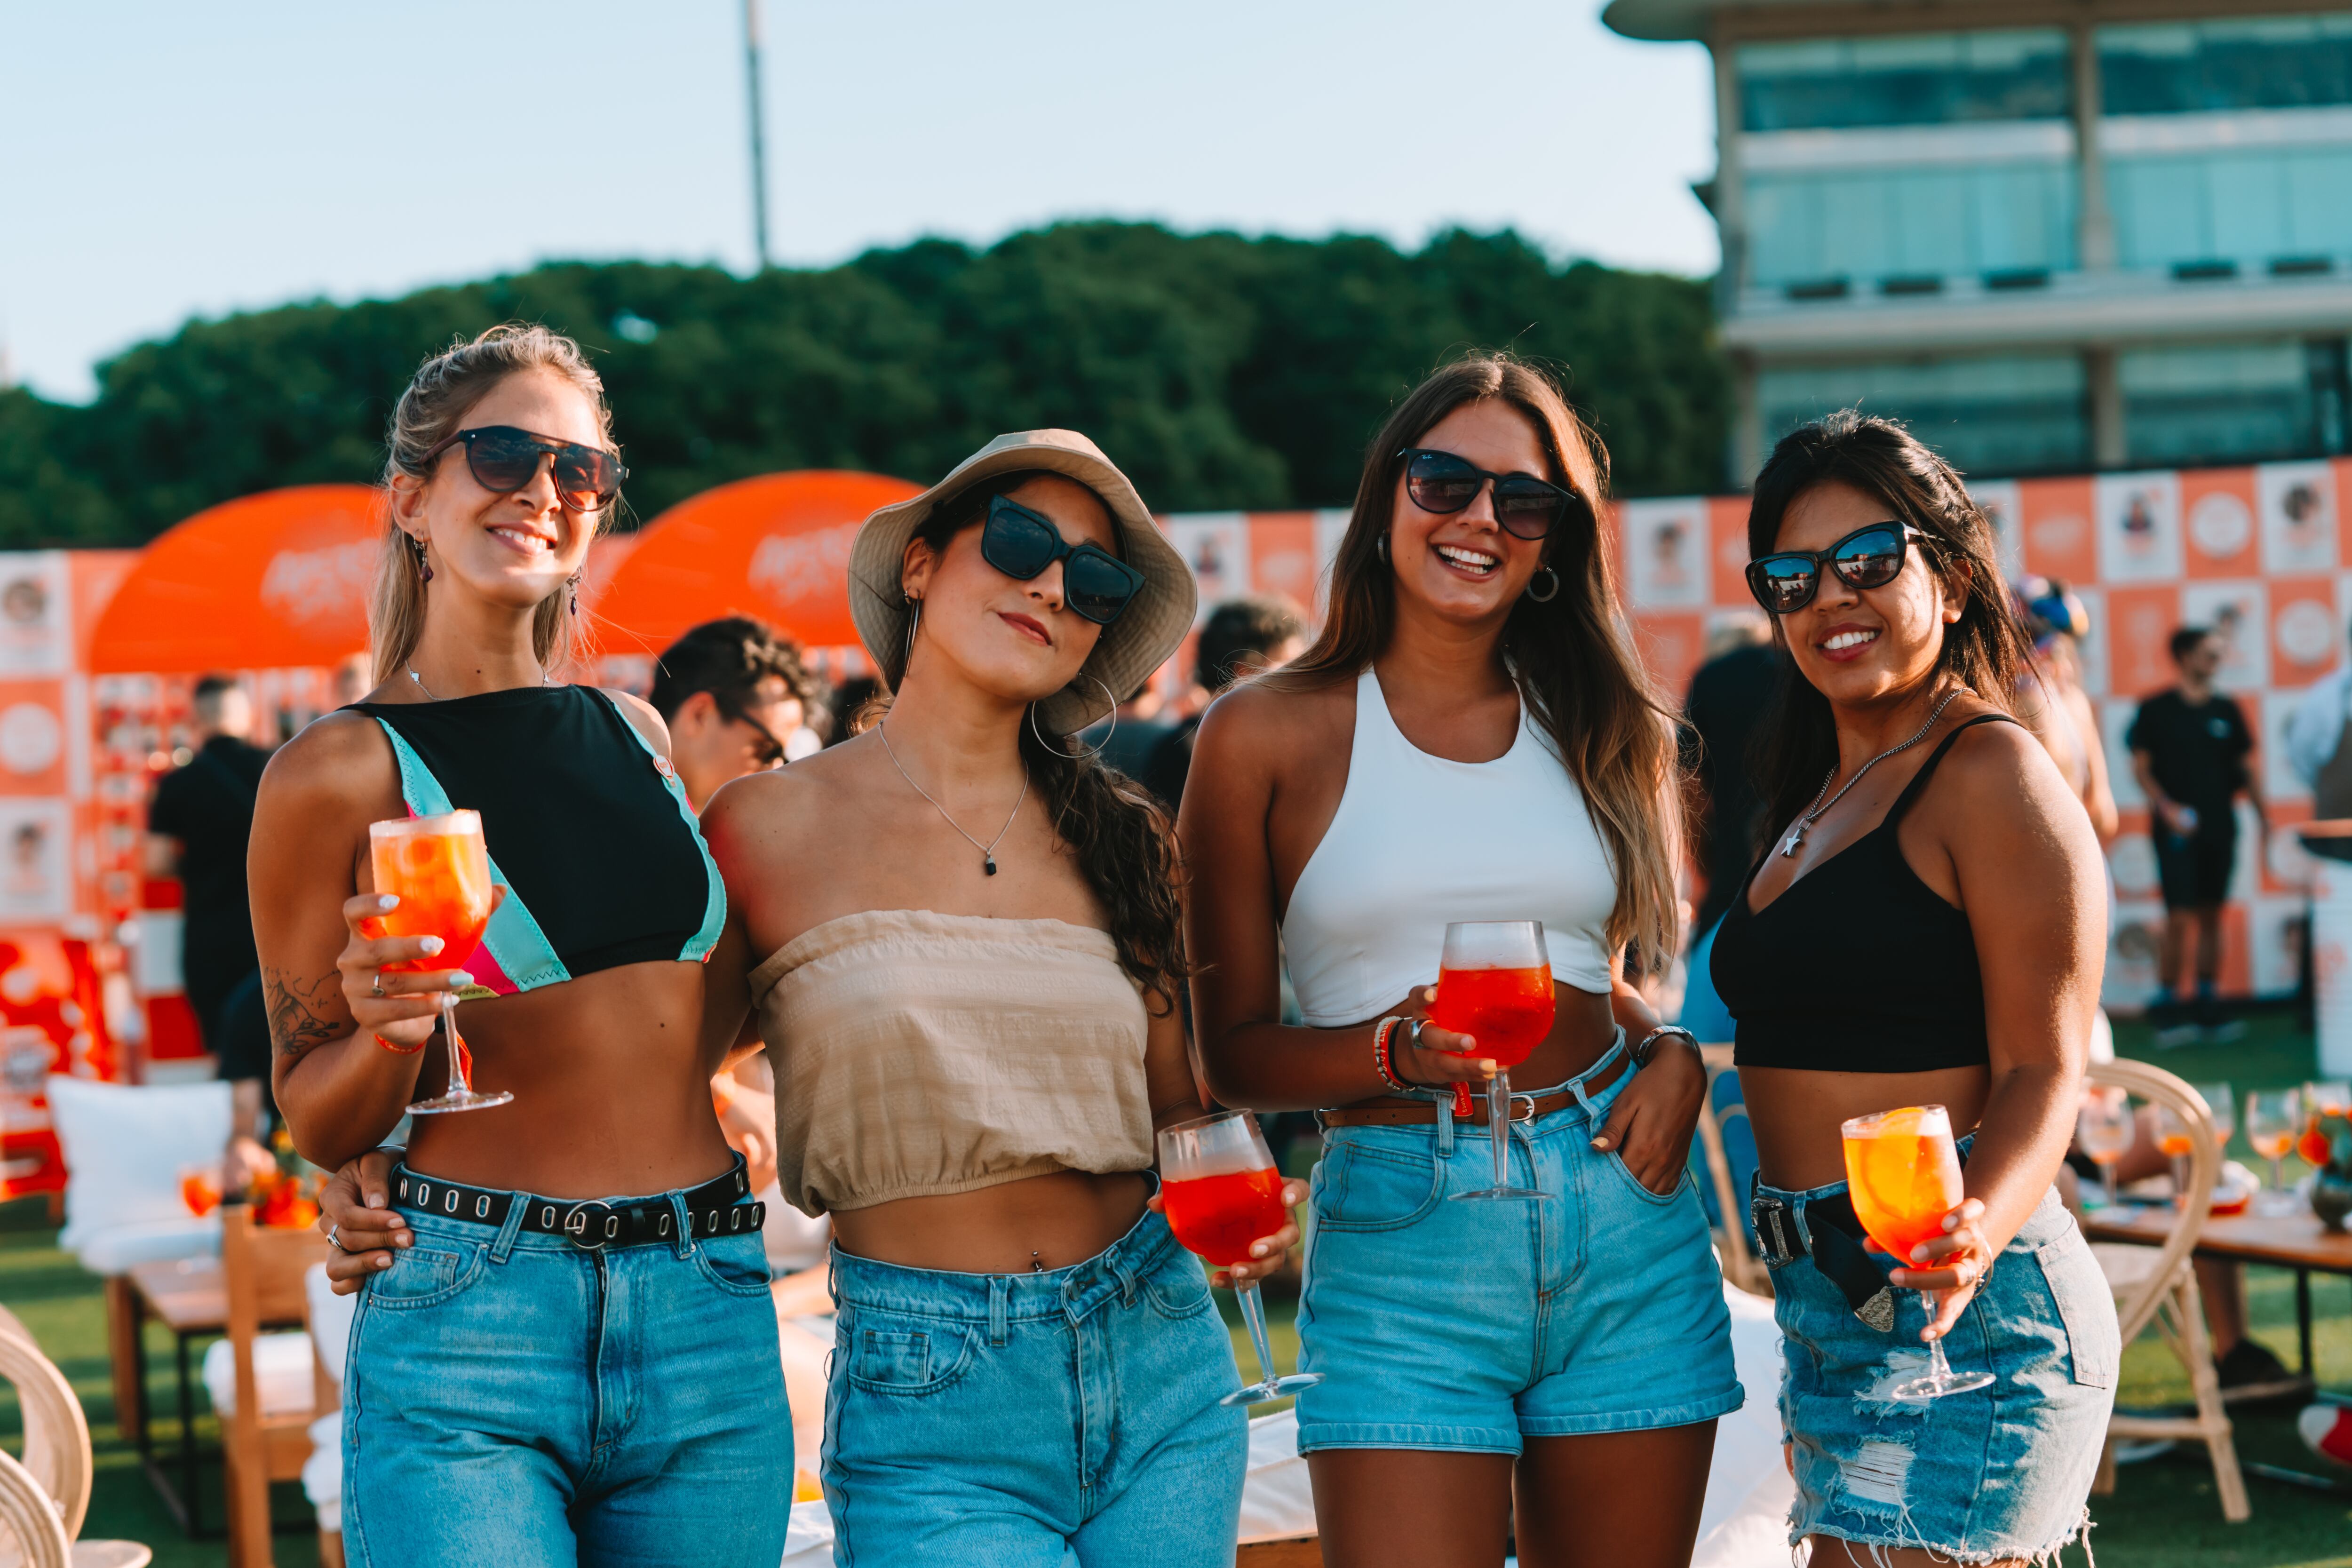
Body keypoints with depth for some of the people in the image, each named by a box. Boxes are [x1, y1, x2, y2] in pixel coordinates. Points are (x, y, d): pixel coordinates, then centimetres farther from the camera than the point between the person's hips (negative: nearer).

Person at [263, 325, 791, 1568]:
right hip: (467, 1331, -4)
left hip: (707, 1320, 5)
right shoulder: (339, 774, -3)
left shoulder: (636, 736, 10)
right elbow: (316, 1124, 2)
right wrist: (389, 1035, -18)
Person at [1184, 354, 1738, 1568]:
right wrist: (1403, 1048, -18)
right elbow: (1231, 1054, 1)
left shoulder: (1600, 733, 13)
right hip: (1400, 1236, -4)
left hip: (1625, 1222, 4)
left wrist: (1675, 1056, 0)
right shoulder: (1268, 735, 1)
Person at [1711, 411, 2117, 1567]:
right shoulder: (1821, 799, 18)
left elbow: (2042, 1072, -17)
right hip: (1828, 1305, 9)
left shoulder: (1990, 775, -9)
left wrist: (1979, 1225, -34)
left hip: (1952, 1311, -9)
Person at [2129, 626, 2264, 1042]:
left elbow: (2241, 768, 16)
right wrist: (2165, 806, -16)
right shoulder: (2156, 710, -2)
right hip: (2178, 831, -4)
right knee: (2179, 919, -9)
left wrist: (2262, 813, 8)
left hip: (2219, 826, 4)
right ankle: (2166, 1011, 0)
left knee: (2211, 917, 7)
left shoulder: (2226, 710, 10)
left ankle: (2206, 1011, 13)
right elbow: (2141, 768, -2)